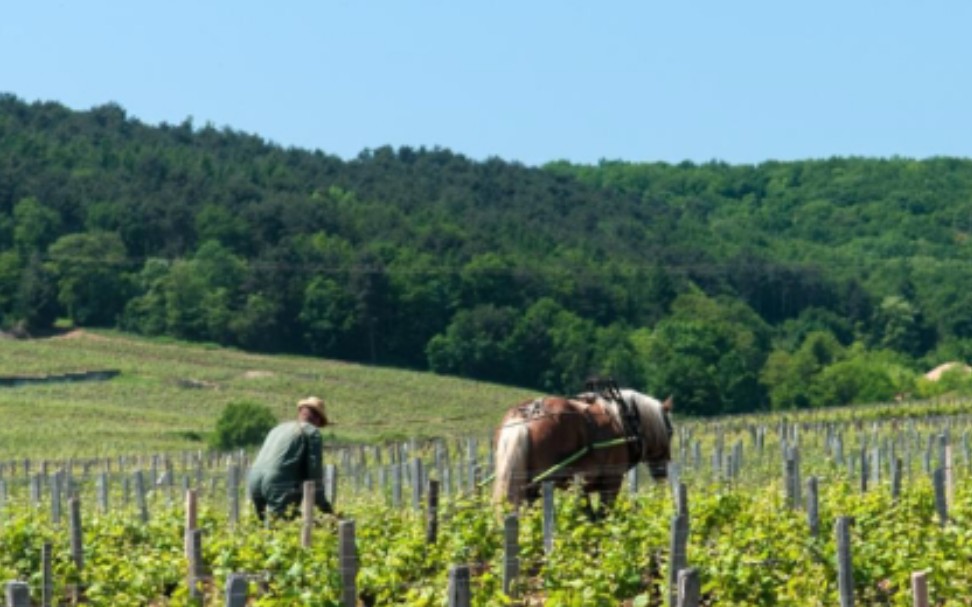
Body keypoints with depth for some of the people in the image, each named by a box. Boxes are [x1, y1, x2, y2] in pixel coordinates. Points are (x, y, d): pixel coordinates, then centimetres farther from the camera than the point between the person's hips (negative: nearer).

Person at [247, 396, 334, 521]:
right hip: (278, 483, -7)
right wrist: (323, 504, 12)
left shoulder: (279, 428, 29)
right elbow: (315, 470, 4)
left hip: (254, 482, 7)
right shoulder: (312, 432, 9)